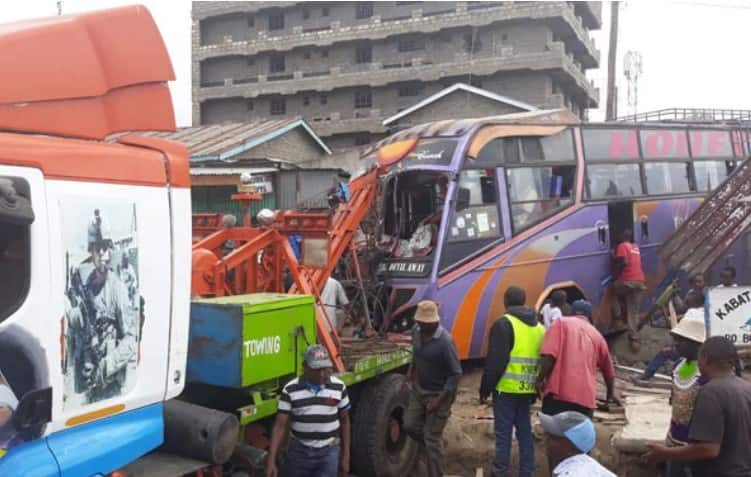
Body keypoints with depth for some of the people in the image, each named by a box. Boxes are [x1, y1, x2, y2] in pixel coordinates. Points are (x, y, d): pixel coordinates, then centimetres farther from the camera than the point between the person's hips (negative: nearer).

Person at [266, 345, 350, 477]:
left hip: (329, 452, -1)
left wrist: (345, 456, 5)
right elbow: (280, 426, -9)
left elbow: (344, 422, 5)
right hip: (299, 451, 1)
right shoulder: (290, 390, -9)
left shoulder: (339, 387, -5)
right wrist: (271, 461, -15)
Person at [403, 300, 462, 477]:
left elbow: (456, 373, -23)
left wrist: (439, 400, -24)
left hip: (438, 394, -7)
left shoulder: (445, 341, -27)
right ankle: (435, 446, 38)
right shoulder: (417, 332, -4)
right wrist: (411, 372, 3)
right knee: (410, 425, 12)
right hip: (419, 390, 7)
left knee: (432, 438, 0)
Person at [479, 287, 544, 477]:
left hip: (506, 389, -6)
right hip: (527, 390, 6)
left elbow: (495, 362, -13)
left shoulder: (504, 324, -9)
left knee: (503, 432, 0)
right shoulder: (539, 327, 14)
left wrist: (485, 389, -5)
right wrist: (536, 391, 23)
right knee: (525, 431, 13)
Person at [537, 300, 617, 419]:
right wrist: (611, 393, 48)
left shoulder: (562, 322, 8)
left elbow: (549, 355, -8)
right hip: (586, 397, 4)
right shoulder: (597, 335, 20)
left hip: (559, 393, -3)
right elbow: (608, 370, 32)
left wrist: (540, 379, 1)